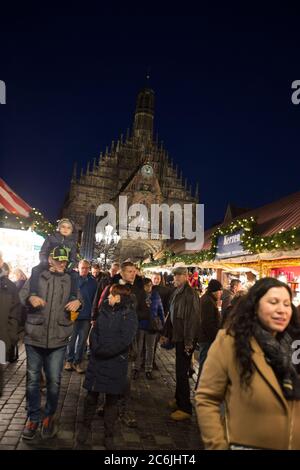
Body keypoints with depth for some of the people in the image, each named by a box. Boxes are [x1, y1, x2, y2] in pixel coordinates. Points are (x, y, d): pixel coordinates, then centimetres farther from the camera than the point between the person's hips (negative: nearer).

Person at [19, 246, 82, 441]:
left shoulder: (71, 280, 6)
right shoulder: (36, 276, 2)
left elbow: (81, 299, 12)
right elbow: (21, 294, 5)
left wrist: (78, 302, -11)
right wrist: (30, 298, -17)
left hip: (58, 339, 1)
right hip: (34, 336, 0)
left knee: (54, 380, 8)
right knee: (33, 379, 10)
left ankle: (50, 416, 30)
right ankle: (33, 418, 28)